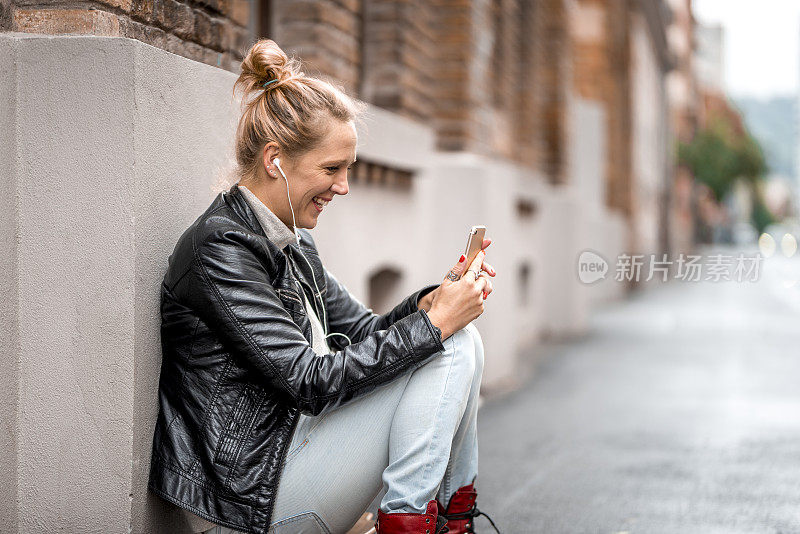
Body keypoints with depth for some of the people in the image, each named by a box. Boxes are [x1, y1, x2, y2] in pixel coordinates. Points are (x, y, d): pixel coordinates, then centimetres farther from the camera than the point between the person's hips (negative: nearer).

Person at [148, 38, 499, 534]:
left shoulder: (293, 242, 12)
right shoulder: (222, 248, -18)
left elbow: (361, 329, 13)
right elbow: (310, 382, -22)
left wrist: (436, 298, -6)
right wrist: (435, 322, -19)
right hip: (258, 490, -10)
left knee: (460, 337, 7)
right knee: (453, 345, -11)